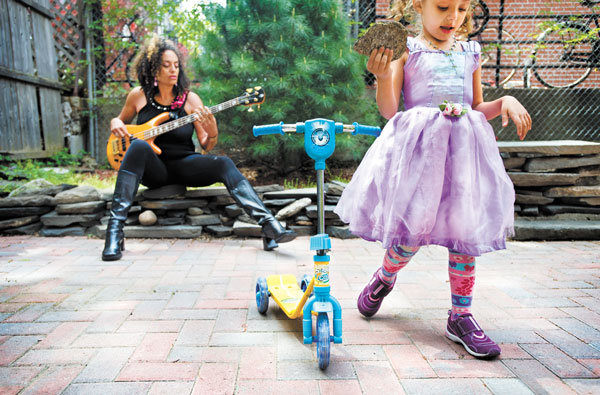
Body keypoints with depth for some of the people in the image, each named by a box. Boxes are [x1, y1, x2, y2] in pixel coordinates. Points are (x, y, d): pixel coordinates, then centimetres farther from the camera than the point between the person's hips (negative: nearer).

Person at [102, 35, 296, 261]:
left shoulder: (190, 99, 1)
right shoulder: (139, 96, 2)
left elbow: (205, 146, 2)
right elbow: (121, 120, 20)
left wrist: (212, 132, -21)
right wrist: (116, 124, -4)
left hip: (183, 165, 1)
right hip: (152, 169, 0)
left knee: (223, 164, -26)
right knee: (139, 146, -34)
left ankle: (269, 226, -34)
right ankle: (115, 229, -36)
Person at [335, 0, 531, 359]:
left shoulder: (470, 53, 17)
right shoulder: (406, 49, 4)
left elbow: (477, 108, 21)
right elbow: (389, 110, -5)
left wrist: (505, 102, 3)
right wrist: (383, 76, -20)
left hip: (463, 148, 5)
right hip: (417, 147, -4)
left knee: (465, 230, 2)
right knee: (414, 227, -7)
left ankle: (461, 316, 16)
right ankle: (385, 277, 27)